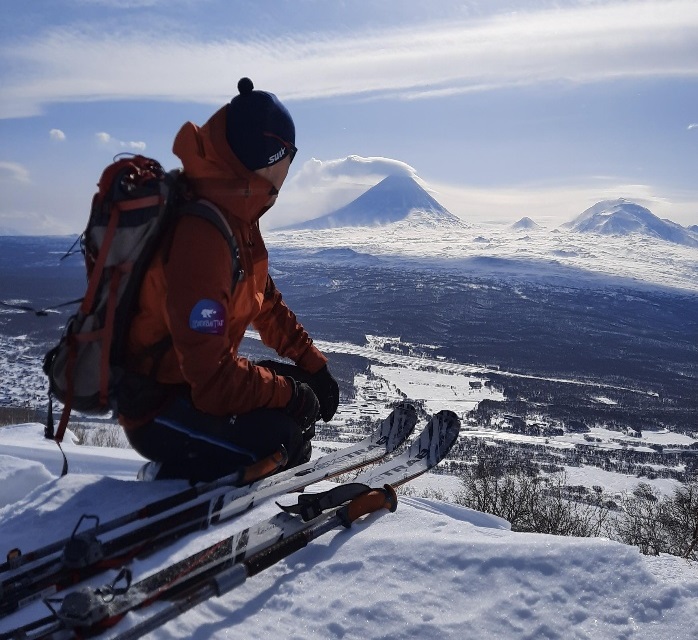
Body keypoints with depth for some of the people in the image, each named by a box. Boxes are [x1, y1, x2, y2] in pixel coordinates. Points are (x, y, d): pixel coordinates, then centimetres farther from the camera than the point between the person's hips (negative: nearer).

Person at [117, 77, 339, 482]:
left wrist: (313, 365, 8)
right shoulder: (200, 236, -29)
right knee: (282, 438, -26)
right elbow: (213, 378, -31)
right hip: (158, 409, -10)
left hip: (194, 382, 10)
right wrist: (287, 392, -18)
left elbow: (265, 302, 12)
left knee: (303, 390, 12)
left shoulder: (237, 216, 2)